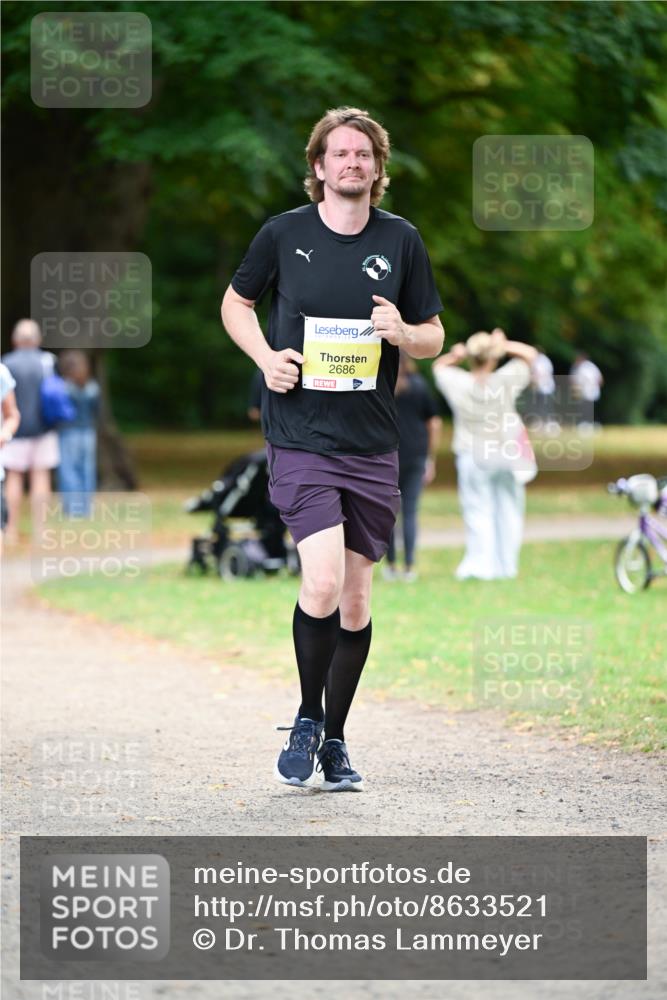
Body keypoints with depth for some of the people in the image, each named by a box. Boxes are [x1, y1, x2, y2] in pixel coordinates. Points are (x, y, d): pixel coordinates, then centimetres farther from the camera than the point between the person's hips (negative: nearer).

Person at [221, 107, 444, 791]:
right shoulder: (283, 234, 0)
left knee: (356, 598, 7)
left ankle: (335, 741, 21)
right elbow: (235, 304, 14)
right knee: (323, 582, -18)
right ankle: (306, 720, 5)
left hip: (372, 446, 3)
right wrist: (266, 357, -4)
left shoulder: (401, 241, 5)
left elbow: (434, 338, 12)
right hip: (300, 436, -3)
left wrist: (402, 332, -11)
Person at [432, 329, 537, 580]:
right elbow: (530, 354, -3)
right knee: (508, 509, 12)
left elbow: (438, 366, 8)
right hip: (507, 455, 0)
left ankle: (481, 562, -2)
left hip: (472, 458, 0)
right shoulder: (505, 382, -16)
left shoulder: (459, 384, -13)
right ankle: (507, 564, 16)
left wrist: (455, 356, -9)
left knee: (478, 512, 6)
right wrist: (504, 345, -12)